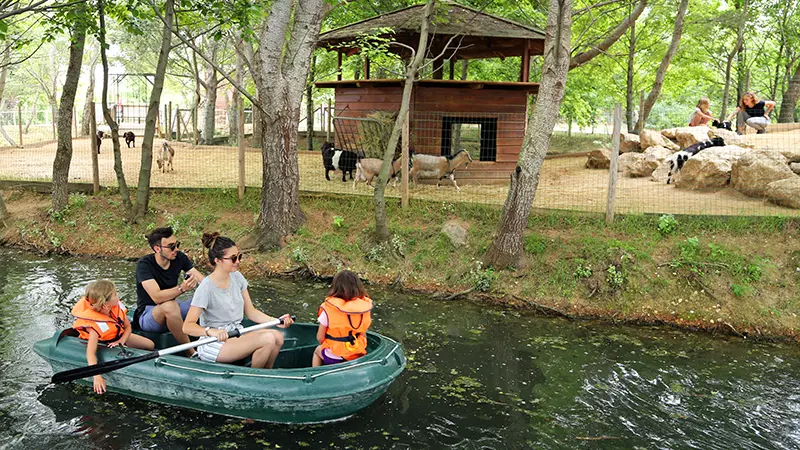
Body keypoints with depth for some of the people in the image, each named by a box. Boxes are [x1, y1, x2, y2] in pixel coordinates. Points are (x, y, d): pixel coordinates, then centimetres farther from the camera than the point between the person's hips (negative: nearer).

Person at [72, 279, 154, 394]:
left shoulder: (117, 305, -24)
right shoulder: (96, 324, -41)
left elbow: (128, 327, -10)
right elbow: (90, 352, -46)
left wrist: (121, 341, -31)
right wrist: (97, 376, -56)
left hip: (118, 337, 5)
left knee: (150, 345, -1)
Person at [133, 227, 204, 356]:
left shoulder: (179, 258, -4)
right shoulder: (144, 265, -20)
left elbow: (204, 281, -8)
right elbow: (157, 297, -32)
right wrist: (181, 288, -47)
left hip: (172, 311, 6)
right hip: (147, 315, -6)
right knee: (169, 306, -39)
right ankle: (191, 352, -29)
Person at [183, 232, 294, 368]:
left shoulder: (237, 277, 3)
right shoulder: (206, 288, -18)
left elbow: (250, 311, 8)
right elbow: (187, 326, -21)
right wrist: (211, 331, -39)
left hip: (236, 334, 7)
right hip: (213, 344, -7)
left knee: (277, 337, -17)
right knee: (268, 339, -24)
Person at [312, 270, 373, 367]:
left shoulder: (328, 309, -17)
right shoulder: (366, 308, -10)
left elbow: (320, 338, -10)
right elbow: (363, 335, -1)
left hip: (334, 358, -2)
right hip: (358, 356, 3)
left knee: (317, 350, 30)